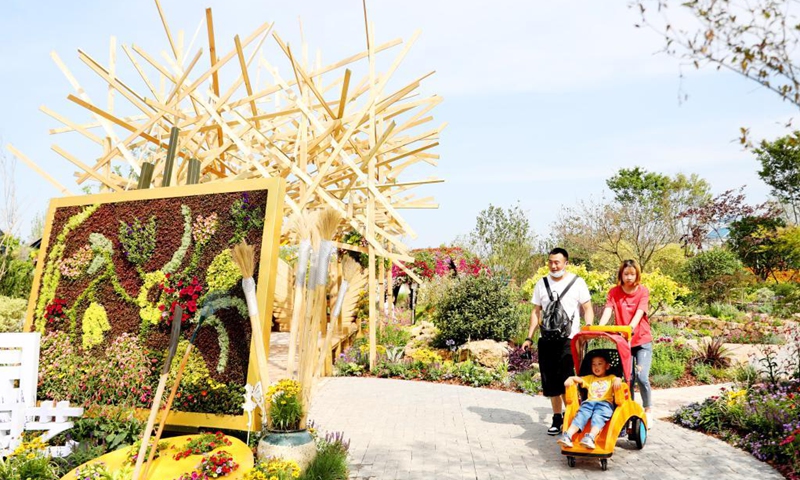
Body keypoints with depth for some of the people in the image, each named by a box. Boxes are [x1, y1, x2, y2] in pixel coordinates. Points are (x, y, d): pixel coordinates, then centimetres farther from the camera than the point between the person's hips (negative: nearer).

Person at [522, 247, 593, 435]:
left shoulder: (577, 282, 1)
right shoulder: (542, 283, 10)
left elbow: (588, 309, 2)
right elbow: (536, 312, 13)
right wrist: (529, 337, 8)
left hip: (568, 339, -4)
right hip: (546, 339, 4)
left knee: (565, 380, -11)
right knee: (550, 382, 7)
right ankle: (557, 418, 19)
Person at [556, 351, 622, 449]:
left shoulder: (611, 378, 28)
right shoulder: (590, 378, 36)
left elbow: (617, 379, 6)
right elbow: (578, 379, 24)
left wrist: (617, 380, -19)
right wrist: (570, 379, 1)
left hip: (605, 403, -2)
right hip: (589, 402, 2)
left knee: (598, 416, -34)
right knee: (581, 415, -26)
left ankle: (591, 437, -57)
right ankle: (567, 436, -44)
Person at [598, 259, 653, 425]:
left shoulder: (643, 291, -4)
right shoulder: (614, 292, -1)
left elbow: (639, 313, -19)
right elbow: (607, 311, -15)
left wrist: (631, 327, -38)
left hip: (642, 340, -1)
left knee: (642, 377, -12)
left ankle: (647, 410, 10)